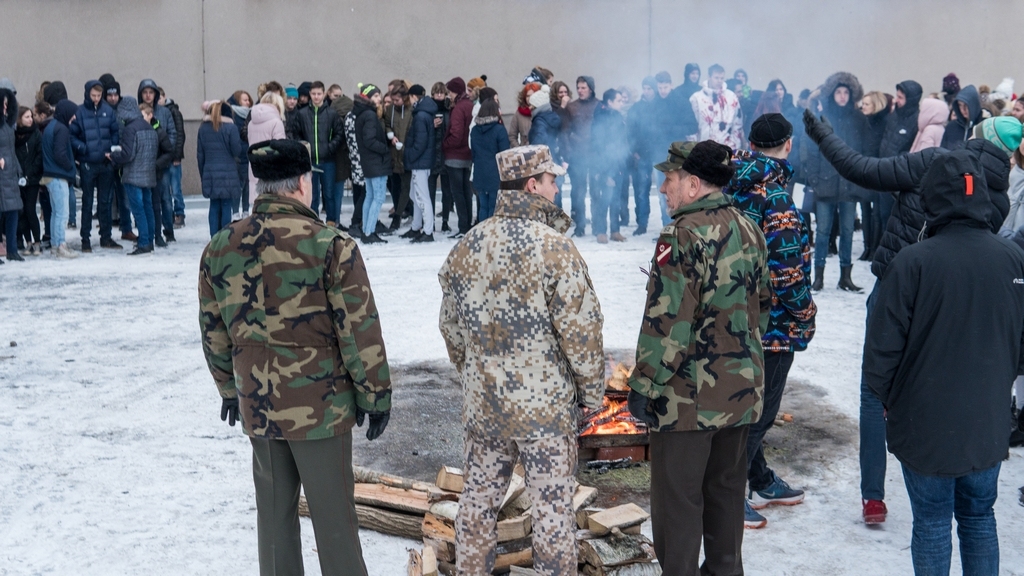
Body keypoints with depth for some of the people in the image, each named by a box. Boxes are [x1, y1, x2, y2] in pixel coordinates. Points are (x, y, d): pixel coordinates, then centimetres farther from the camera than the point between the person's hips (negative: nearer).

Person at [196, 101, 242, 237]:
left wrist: (202, 173, 16)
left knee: (214, 206, 10)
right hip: (227, 173, -4)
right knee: (227, 207, -1)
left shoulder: (203, 128, 7)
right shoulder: (230, 127, -8)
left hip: (210, 173, 4)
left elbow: (200, 154, 9)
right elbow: (237, 151, -7)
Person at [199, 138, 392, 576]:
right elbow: (360, 330, -12)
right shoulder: (330, 244, -15)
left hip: (256, 403, 5)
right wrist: (375, 395, -1)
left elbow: (212, 330, 10)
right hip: (320, 403, -4)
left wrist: (229, 388, 23)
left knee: (273, 511, 15)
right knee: (333, 514, 6)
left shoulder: (219, 248, 1)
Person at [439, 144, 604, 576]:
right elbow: (581, 330, -14)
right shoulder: (555, 248, -16)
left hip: (482, 402, 6)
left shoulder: (466, 247, 2)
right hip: (545, 403, -5)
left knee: (479, 497, 17)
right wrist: (592, 390, -2)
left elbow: (450, 325, 11)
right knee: (553, 507, 5)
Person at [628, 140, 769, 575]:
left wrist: (645, 384, -14)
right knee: (726, 490, 19)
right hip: (741, 391, 8)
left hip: (688, 396, -8)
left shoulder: (684, 236, -18)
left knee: (677, 498, 3)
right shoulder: (749, 230, 7)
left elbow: (667, 321, -21)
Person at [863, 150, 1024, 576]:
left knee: (931, 524, 9)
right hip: (989, 425, 4)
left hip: (925, 426, -4)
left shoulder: (913, 262, -18)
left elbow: (883, 345, -13)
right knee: (979, 517, 19)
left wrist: (887, 397, 5)